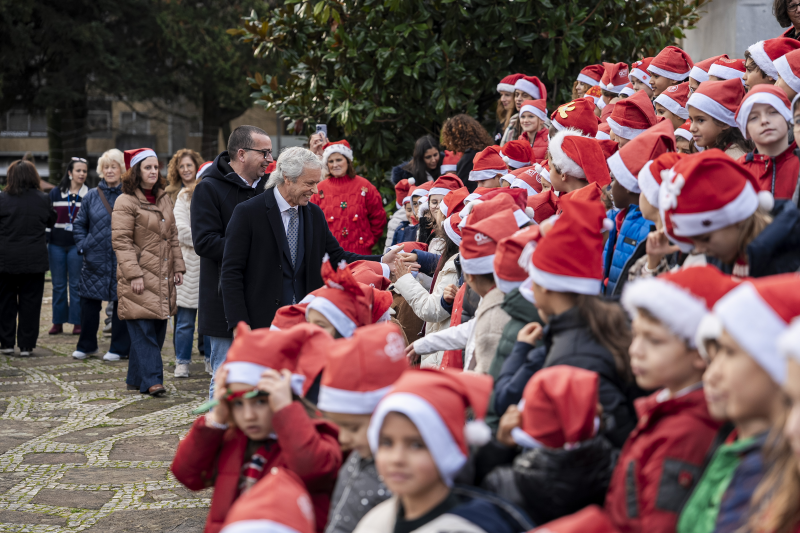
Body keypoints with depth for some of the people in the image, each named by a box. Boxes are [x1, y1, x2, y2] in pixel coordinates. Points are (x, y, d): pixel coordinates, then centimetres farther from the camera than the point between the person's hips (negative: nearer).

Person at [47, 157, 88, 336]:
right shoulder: (55, 193, 6)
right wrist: (44, 241, 3)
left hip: (77, 245, -2)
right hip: (56, 245, 2)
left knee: (76, 284, 0)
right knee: (58, 285, 6)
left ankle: (77, 322, 7)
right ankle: (58, 322, 13)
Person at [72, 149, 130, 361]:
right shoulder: (91, 196, 7)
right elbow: (80, 224, 14)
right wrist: (82, 246, 2)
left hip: (122, 260, -3)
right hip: (95, 260, 3)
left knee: (121, 303, 4)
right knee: (89, 303, 7)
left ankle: (120, 348, 14)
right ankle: (86, 345, 21)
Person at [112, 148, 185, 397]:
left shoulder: (164, 199, 16)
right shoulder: (126, 202, -7)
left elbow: (172, 236, 20)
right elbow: (121, 242, -11)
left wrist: (178, 267, 12)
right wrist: (134, 275, -17)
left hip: (163, 278, 7)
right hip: (139, 277, -7)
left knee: (157, 330, 7)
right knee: (144, 330, -9)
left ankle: (136, 379, 16)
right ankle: (151, 380, -10)